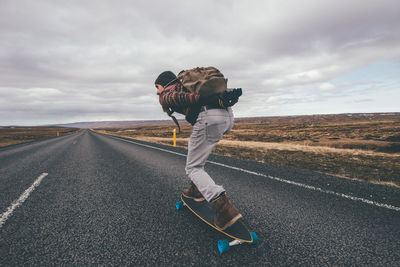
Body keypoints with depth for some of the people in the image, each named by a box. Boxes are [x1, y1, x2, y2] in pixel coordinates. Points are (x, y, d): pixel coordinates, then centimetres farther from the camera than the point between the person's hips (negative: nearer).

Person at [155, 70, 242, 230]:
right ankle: (196, 190, 32)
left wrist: (202, 100, -21)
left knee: (193, 168, 6)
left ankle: (225, 209, -10)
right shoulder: (187, 86, 38)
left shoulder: (165, 95, 17)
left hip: (208, 118, -8)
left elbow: (176, 97, -8)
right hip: (228, 116, 8)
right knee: (194, 146, 29)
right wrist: (231, 94, 7)